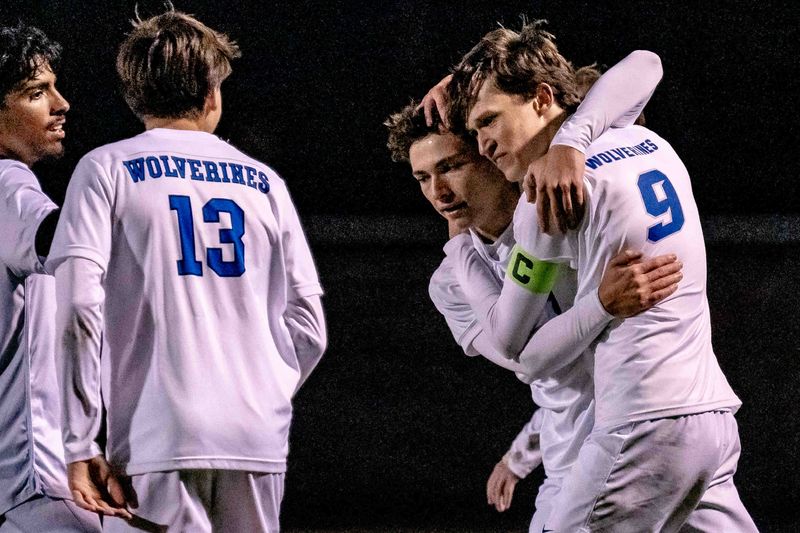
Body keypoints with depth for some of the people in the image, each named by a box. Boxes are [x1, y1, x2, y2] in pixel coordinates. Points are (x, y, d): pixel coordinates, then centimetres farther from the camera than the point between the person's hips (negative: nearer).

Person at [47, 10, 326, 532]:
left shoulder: (107, 168, 5)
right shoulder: (263, 181, 16)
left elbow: (78, 306, -7)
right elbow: (308, 327, 13)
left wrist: (80, 446, -7)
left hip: (158, 439, -3)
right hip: (259, 443, 3)